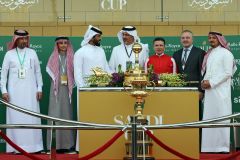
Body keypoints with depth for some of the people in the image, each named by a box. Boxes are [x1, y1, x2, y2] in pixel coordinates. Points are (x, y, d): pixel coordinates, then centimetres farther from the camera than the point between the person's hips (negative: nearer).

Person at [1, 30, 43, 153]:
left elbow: (38, 72, 10)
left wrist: (39, 88, 4)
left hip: (30, 91, 1)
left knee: (31, 118, 0)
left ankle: (32, 145, 4)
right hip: (14, 91, -1)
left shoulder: (32, 53, 6)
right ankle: (17, 146, 2)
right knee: (15, 118, -1)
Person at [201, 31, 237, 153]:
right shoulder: (209, 54, 17)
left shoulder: (225, 53, -3)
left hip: (220, 91, -7)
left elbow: (228, 73, -10)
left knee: (221, 117, -5)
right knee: (209, 118, 4)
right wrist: (204, 81, 0)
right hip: (209, 91, 7)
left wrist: (211, 83, -13)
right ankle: (211, 145, 8)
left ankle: (222, 146, -1)